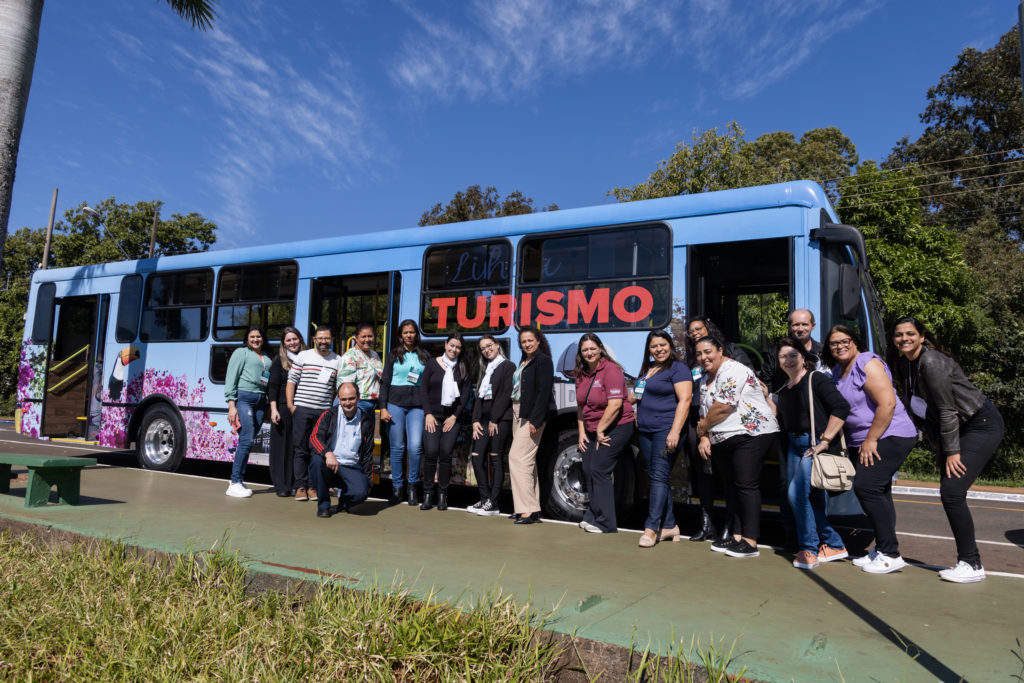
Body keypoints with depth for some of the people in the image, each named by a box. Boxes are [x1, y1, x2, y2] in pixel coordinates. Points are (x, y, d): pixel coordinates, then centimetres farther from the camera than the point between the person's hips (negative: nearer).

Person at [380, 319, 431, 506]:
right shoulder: (393, 355, 9)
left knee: (415, 447, -10)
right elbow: (385, 382, 7)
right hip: (395, 404, 0)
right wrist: (383, 407, -2)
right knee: (397, 447, 1)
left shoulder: (424, 356, 12)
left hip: (417, 406, 0)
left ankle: (413, 486, 8)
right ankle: (397, 488, 12)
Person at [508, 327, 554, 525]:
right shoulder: (523, 363, 17)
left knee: (518, 457, -13)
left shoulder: (543, 361, -9)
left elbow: (543, 392, -17)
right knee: (526, 460, 11)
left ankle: (528, 509, -10)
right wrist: (517, 416, 11)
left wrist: (535, 420, -21)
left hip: (532, 415, -9)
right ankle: (531, 508, 17)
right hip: (518, 414, 9)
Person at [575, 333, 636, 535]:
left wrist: (600, 430, -16)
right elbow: (581, 405, 16)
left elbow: (615, 404, -21)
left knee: (599, 470, -11)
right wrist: (582, 431, 9)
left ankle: (604, 523, -2)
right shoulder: (581, 374, 10)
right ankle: (592, 516, 20)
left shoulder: (611, 370, -15)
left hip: (616, 428, -8)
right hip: (592, 431, 8)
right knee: (588, 471, 7)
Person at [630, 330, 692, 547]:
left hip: (666, 430, -8)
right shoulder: (646, 369, 19)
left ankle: (651, 528, -12)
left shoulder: (678, 368, -5)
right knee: (655, 477, 8)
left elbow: (684, 400, -14)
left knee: (659, 477, -12)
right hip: (645, 431, 8)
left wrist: (675, 432, -22)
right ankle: (669, 525, 16)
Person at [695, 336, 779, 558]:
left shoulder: (733, 371, -14)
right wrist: (705, 437, 3)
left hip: (751, 434, -10)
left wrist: (703, 427, -6)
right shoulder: (706, 379, 16)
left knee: (746, 486, -10)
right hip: (722, 440, 10)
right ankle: (737, 536, 19)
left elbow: (723, 407, -21)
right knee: (732, 486, 12)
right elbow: (705, 411, 17)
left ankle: (750, 542, -7)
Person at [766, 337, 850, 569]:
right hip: (794, 445, 8)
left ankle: (809, 549, -3)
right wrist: (766, 398, 9)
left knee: (797, 492, -18)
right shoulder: (784, 390, 15)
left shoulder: (816, 379, -8)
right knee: (812, 498, 10)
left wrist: (825, 440, -19)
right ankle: (834, 545, 26)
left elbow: (841, 407, -18)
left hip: (816, 445, -8)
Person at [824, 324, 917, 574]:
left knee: (866, 487, -17)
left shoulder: (867, 364, -14)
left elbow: (887, 403, -22)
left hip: (889, 436, -10)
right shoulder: (838, 371, 13)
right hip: (863, 441, 10)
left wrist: (871, 440, -20)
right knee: (877, 493, 13)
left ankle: (890, 555, -9)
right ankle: (882, 550, 22)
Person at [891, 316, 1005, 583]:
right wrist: (940, 449, 10)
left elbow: (947, 409, -21)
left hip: (982, 425, -9)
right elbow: (915, 408, 10)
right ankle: (968, 560, 16)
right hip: (956, 429, 9)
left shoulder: (932, 362, -22)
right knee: (949, 494, 6)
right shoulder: (903, 366, 4)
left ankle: (972, 565, -5)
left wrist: (952, 451, -18)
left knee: (952, 492, -15)